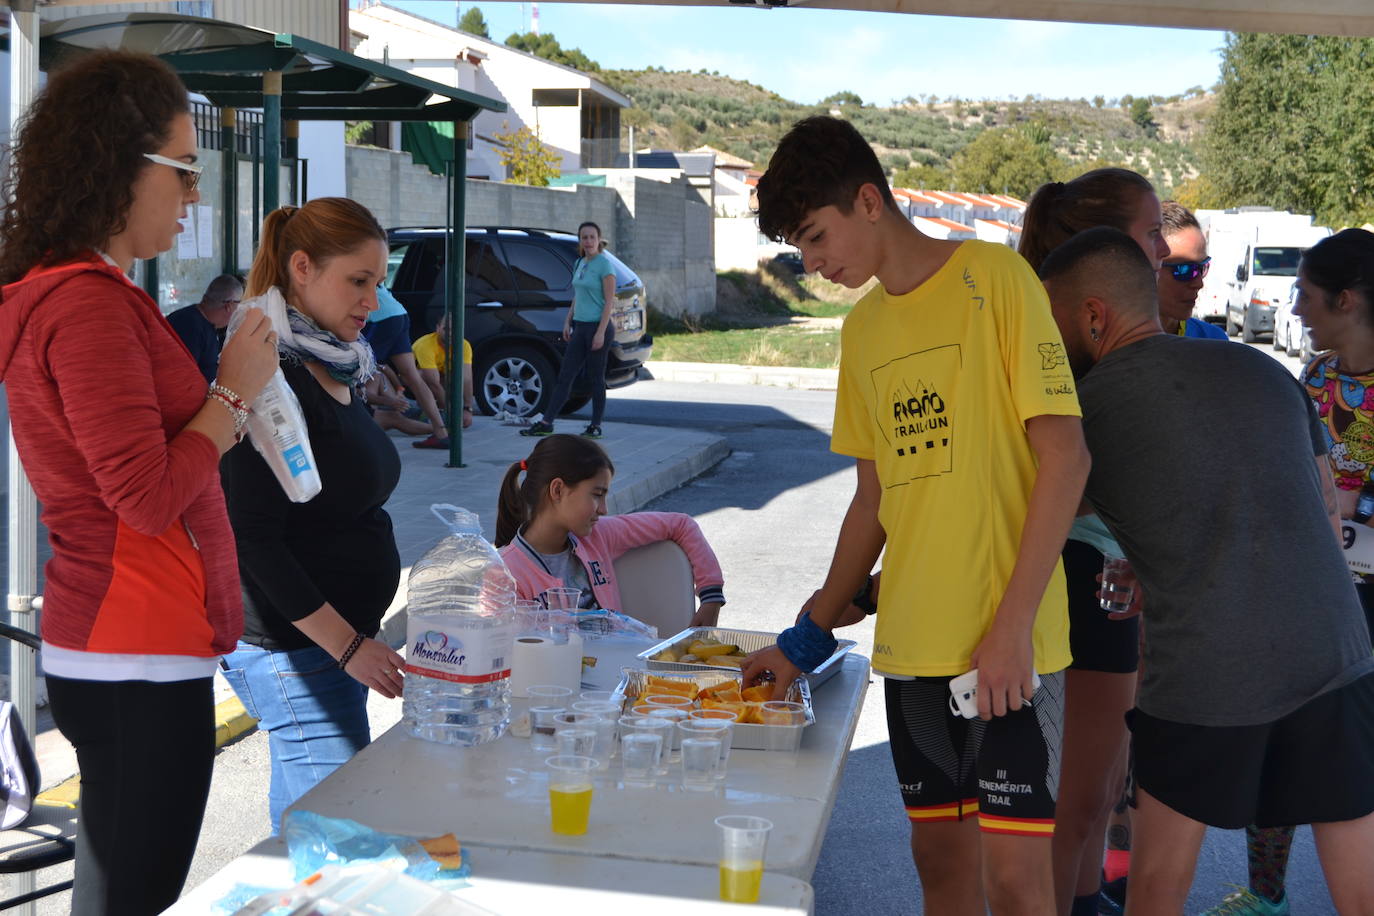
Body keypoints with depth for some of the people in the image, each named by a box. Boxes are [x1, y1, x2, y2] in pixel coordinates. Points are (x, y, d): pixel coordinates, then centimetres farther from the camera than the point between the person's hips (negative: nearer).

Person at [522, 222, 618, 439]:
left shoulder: (604, 265, -10)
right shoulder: (579, 264, 13)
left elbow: (610, 301, -13)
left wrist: (601, 332, -18)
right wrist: (568, 321, 16)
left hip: (598, 326, -7)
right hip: (580, 326, 7)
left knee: (596, 379, 1)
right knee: (565, 376, 6)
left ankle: (596, 426, 10)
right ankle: (546, 423, 7)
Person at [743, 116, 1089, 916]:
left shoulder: (995, 278, -6)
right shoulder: (862, 327, 14)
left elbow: (1065, 456, -11)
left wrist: (1013, 624, -16)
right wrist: (808, 639, 17)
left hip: (1006, 646, -6)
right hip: (911, 642, 6)